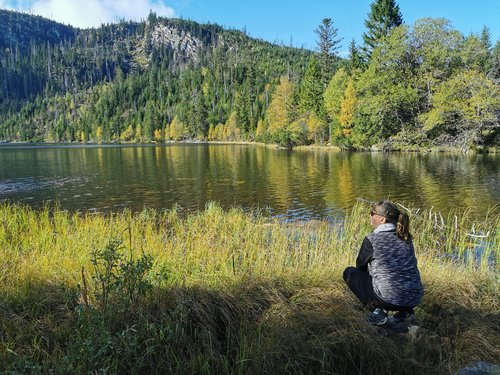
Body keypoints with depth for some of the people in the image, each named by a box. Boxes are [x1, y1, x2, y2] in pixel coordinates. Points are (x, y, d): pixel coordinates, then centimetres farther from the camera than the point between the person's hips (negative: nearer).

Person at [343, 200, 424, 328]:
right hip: (415, 299, 6)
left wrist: (371, 269, 28)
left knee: (349, 272, 11)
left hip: (391, 300, -6)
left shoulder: (371, 239, -9)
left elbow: (360, 265, 7)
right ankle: (405, 311, 17)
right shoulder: (405, 237, 7)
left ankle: (378, 311, 0)